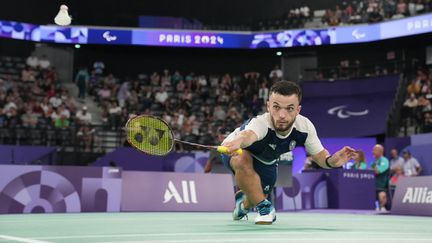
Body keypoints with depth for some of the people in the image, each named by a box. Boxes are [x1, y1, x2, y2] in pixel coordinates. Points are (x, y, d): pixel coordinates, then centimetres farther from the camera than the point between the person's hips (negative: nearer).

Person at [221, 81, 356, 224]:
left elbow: (320, 155, -15)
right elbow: (248, 134, -69)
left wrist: (331, 161, -39)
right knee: (243, 161, -39)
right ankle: (264, 207, -17)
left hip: (266, 162, 5)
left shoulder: (305, 127, -28)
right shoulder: (261, 123, -45)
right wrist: (238, 141, -94)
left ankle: (244, 203, 51)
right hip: (235, 151, -5)